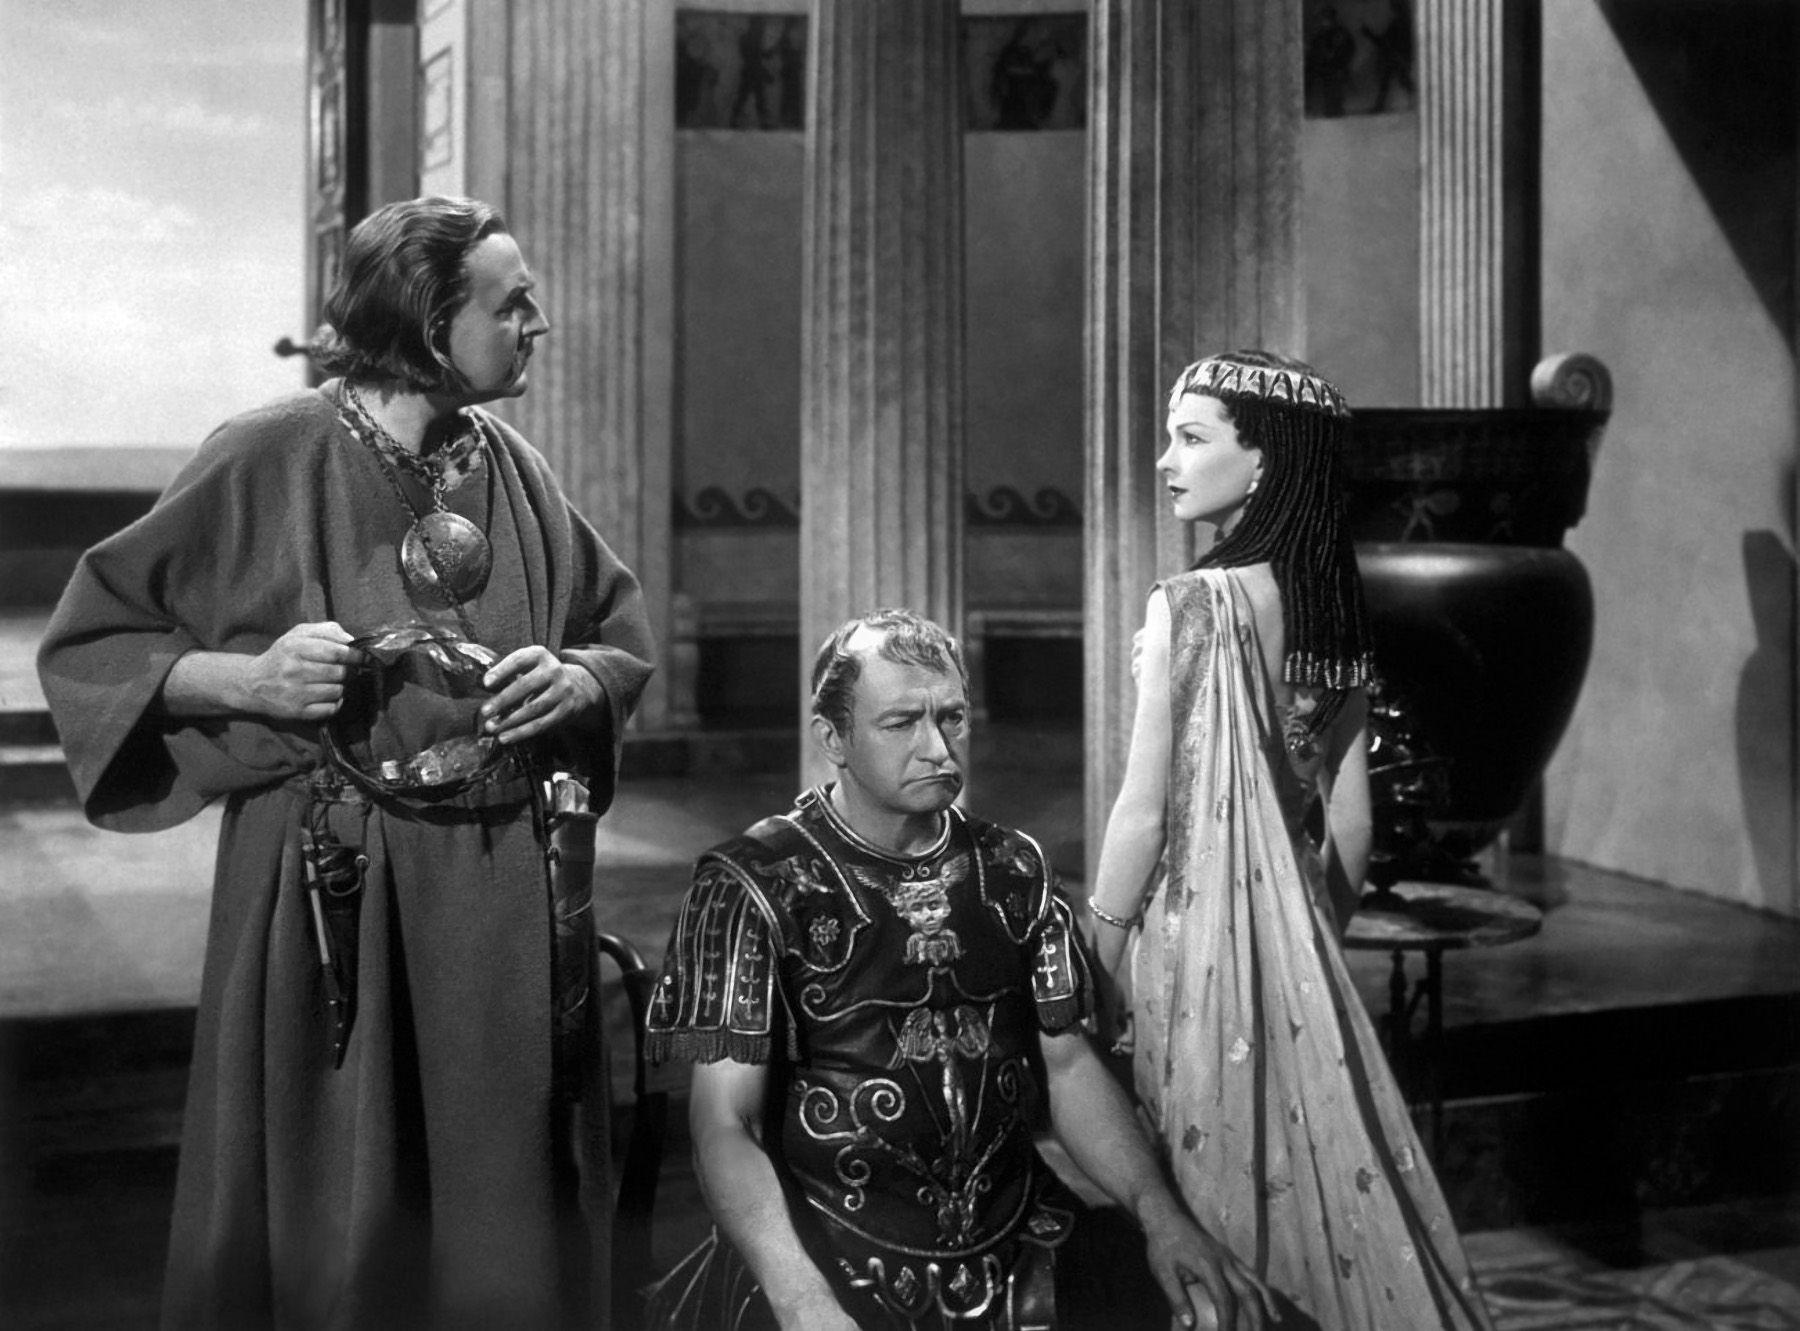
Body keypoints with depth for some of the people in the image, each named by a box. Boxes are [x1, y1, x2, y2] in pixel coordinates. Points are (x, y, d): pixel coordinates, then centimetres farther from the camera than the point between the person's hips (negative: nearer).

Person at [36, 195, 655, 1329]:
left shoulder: (511, 469, 6)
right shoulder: (270, 460, -7)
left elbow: (626, 639, 17)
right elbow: (88, 644, -2)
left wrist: (577, 679, -5)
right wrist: (246, 679, -17)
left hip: (503, 899, 4)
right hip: (329, 895, -4)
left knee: (493, 1223, 10)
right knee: (328, 1232, 4)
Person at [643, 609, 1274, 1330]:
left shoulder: (1011, 868, 8)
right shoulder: (753, 885, -7)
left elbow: (1068, 1061, 11)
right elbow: (726, 1123, -11)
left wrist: (1160, 1214, -4)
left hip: (1011, 1246, 4)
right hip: (828, 1260, -4)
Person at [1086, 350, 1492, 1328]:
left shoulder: (1191, 606, -16)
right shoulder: (1333, 607, 3)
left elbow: (1145, 814, -14)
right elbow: (1349, 818, 7)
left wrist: (1099, 965, -5)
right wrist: (1315, 944, 18)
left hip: (1194, 927, -6)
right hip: (1294, 927, 7)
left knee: (1219, 1192, 5)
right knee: (1318, 1168, 16)